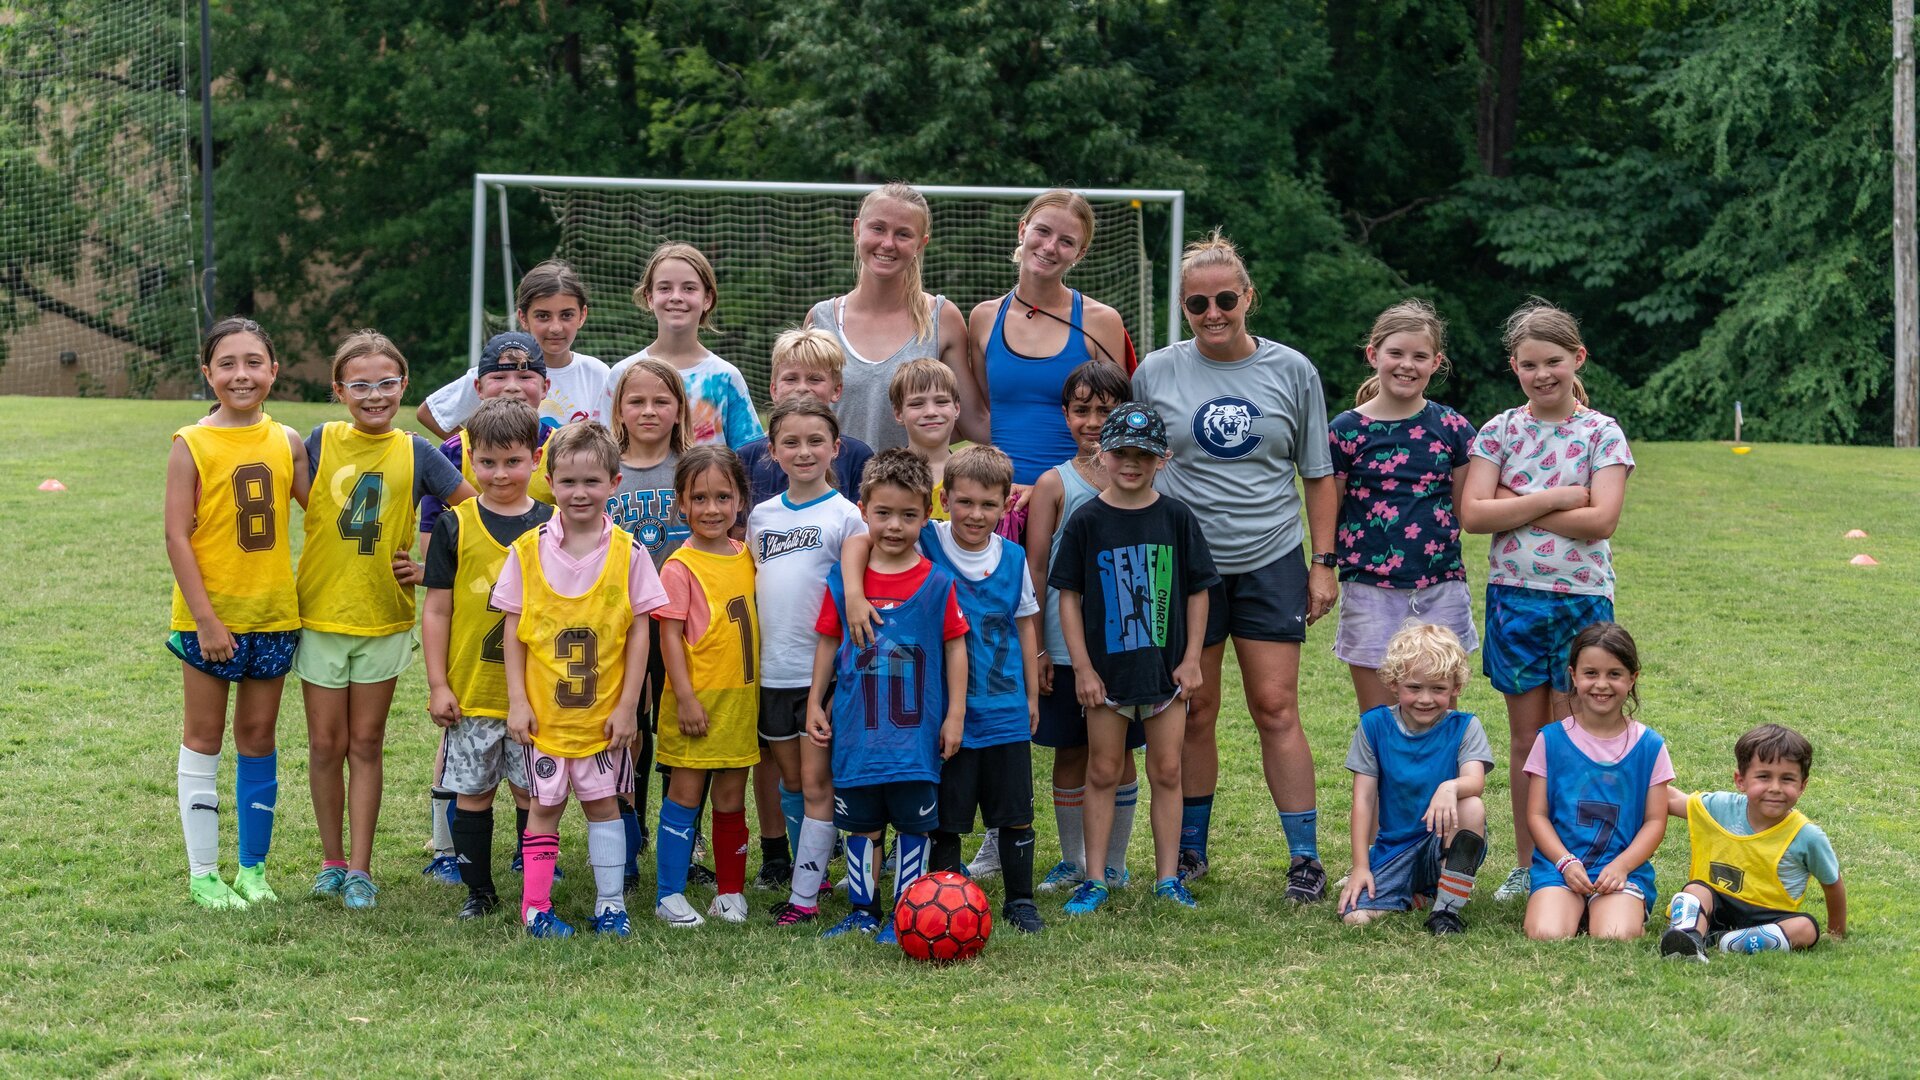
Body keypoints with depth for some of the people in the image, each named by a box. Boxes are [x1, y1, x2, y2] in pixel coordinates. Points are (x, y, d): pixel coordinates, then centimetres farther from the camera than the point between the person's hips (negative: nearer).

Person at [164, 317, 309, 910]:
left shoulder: (286, 441, 2)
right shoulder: (191, 445, -9)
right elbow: (177, 536, -11)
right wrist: (206, 619, -15)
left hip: (273, 615, 3)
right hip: (209, 617, -3)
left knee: (258, 738, 12)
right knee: (204, 738, 7)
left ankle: (253, 867, 22)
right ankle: (203, 874, 14)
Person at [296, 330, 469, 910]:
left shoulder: (415, 453, -3)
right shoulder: (321, 443, -4)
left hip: (383, 618, 0)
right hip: (319, 615, 0)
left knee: (366, 744, 7)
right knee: (326, 745, 7)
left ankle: (360, 868, 13)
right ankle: (331, 860, 21)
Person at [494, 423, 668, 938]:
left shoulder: (626, 553, -5)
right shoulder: (528, 550, -4)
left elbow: (638, 632, -2)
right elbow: (513, 630, 1)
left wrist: (627, 706, -5)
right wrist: (517, 701, -4)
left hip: (604, 710, 0)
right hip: (543, 708, 0)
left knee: (602, 801, 9)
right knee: (545, 804, 7)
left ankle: (610, 903, 18)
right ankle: (536, 906, 14)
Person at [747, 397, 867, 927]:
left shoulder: (844, 516, -5)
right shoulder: (762, 516, 9)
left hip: (824, 669, -5)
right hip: (772, 669, 5)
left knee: (817, 783, -3)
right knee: (790, 782, 14)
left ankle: (805, 895, -2)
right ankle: (807, 872, 27)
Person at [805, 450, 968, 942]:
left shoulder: (937, 583, -4)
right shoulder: (842, 580, 0)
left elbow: (955, 646, 0)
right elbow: (828, 642, 8)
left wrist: (955, 713, -2)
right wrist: (814, 703, 8)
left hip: (917, 731, -1)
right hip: (857, 731, 2)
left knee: (914, 824, 5)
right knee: (861, 824, 10)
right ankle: (863, 910, 22)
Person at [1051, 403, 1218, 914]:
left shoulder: (1176, 518, -1)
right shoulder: (1086, 521, -4)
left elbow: (1198, 591, 4)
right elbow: (1069, 596, -2)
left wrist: (1192, 660, -1)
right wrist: (1082, 667, -7)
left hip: (1166, 668, 1)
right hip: (1106, 669, -1)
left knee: (1167, 772, 6)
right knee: (1102, 773, 6)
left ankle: (1169, 877, 15)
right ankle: (1094, 881, 13)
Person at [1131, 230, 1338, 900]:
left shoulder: (1292, 371, 3)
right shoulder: (1156, 373, 2)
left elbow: (1319, 475, 9)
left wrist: (1324, 563, 3)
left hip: (1270, 562, -1)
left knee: (1276, 708, -3)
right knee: (1193, 712, 6)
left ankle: (1305, 856, 3)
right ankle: (1189, 849, 18)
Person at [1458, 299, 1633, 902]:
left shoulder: (1602, 434, -1)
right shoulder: (1499, 431, 4)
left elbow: (1601, 519, -14)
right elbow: (1472, 514, -7)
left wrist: (1514, 505, -11)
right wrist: (1555, 498, -14)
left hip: (1582, 597, -2)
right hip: (1514, 596, 2)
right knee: (1526, 737, 8)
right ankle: (1525, 865, 15)